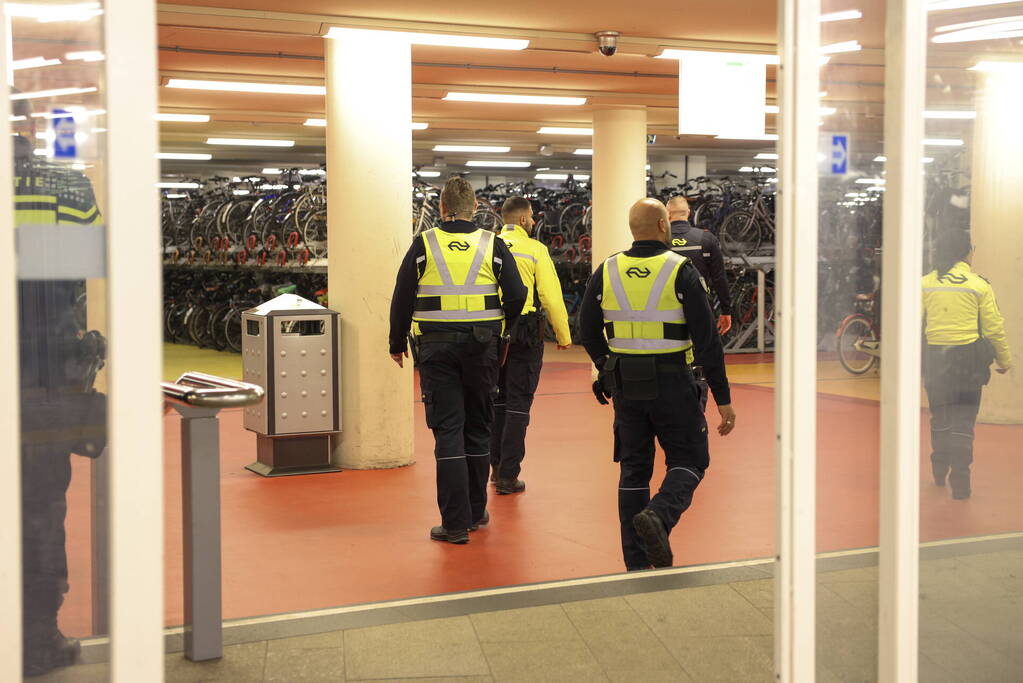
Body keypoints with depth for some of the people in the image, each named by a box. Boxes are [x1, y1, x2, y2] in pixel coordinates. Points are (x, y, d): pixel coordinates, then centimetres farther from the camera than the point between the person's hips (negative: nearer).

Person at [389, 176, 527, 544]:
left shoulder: (424, 244, -1)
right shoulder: (493, 245, 1)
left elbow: (402, 298, 0)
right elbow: (517, 295, -2)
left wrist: (398, 343, 12)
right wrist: (502, 331, 16)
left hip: (437, 348, -1)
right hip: (481, 347, 2)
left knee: (448, 431, 0)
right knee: (478, 427, 15)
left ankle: (455, 522, -1)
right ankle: (476, 512, 26)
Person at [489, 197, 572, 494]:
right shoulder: (535, 249, -6)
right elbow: (551, 297, -8)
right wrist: (564, 336, 2)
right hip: (525, 333, -4)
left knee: (497, 399, 18)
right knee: (518, 403, 2)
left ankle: (497, 467, 24)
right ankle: (508, 475, 1)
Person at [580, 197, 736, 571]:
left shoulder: (606, 272, 2)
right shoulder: (681, 271, -9)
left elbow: (588, 330, 10)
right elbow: (707, 339, -11)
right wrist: (723, 398, -6)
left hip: (625, 385, 4)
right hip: (672, 384, -4)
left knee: (634, 469, 13)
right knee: (689, 460, 12)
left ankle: (637, 562, 15)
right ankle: (658, 516, -16)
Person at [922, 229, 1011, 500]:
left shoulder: (925, 284, -2)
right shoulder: (979, 285, -6)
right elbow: (994, 327, -3)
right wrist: (1004, 360, 10)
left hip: (935, 358, 2)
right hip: (968, 359, -2)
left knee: (940, 417, 19)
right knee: (963, 421, 5)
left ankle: (940, 473, 33)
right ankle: (960, 483, 4)